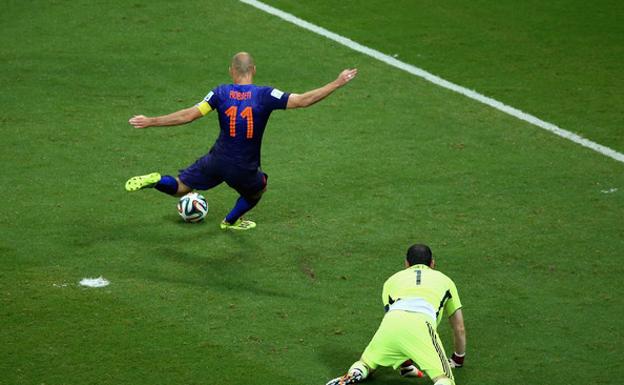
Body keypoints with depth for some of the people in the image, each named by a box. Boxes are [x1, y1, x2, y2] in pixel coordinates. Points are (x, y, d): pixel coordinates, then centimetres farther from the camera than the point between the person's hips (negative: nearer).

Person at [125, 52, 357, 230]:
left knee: (180, 187, 19)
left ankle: (156, 181, -12)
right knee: (259, 187, 34)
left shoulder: (221, 93, -7)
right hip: (244, 170, -1)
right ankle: (231, 221, 46)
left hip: (217, 161, 1)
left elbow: (188, 115, -10)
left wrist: (150, 122, -3)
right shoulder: (265, 95, -13)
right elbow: (303, 101, -15)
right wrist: (337, 83, -10)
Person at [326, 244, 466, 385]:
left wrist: (405, 364, 50)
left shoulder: (393, 279, 38)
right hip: (421, 325, -2)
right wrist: (458, 360, 57)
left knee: (365, 363, 25)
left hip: (390, 322, 2)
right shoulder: (444, 280, 36)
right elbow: (459, 329, 41)